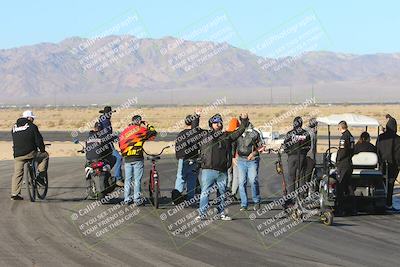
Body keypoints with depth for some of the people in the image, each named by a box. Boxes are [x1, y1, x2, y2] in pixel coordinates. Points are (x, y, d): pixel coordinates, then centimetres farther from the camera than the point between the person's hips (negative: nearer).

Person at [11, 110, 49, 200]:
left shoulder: (14, 127, 15)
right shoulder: (32, 126, -3)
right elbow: (39, 140, -3)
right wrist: (42, 150, 11)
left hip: (17, 155, 5)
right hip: (30, 153, -5)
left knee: (17, 174, 10)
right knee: (45, 156, 19)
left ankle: (14, 194, 6)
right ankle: (41, 175, 11)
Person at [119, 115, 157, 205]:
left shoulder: (124, 132, 13)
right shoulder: (141, 130, -3)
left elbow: (120, 145, 15)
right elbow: (153, 133, 7)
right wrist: (148, 125, 20)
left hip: (127, 159, 5)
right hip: (138, 158, -5)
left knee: (128, 179, 11)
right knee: (137, 179, -2)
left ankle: (127, 199, 11)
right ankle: (137, 199, -4)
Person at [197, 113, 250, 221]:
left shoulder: (227, 136, 13)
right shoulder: (204, 135, 7)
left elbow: (239, 131, 15)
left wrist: (244, 121, 6)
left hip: (222, 171, 3)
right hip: (208, 170, -3)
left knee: (222, 193, 10)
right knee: (205, 192, -5)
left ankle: (221, 213, 19)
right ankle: (202, 213, -4)